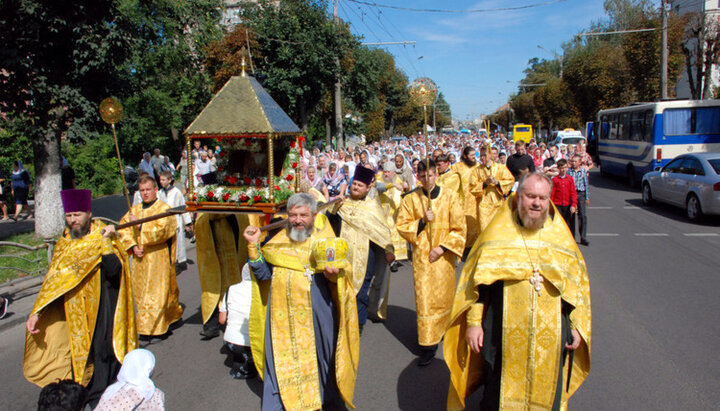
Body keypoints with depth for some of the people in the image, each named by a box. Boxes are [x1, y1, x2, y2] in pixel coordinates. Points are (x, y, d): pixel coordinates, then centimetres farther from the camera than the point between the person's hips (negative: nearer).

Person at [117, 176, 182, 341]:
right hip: (140, 259, 6)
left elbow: (160, 231, -17)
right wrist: (133, 247, -8)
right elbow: (123, 228, 6)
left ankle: (157, 329, 2)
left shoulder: (164, 209, -5)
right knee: (141, 292, 11)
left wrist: (139, 224, -17)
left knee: (156, 293, -5)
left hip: (158, 259, -6)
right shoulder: (135, 210, 12)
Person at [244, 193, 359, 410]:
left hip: (316, 316, -2)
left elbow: (339, 277, -4)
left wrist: (333, 275, -27)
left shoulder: (325, 241, -1)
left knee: (316, 355, 9)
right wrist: (253, 245, -6)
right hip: (283, 316, 2)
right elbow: (263, 274, 3)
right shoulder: (278, 242, 8)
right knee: (282, 359, 9)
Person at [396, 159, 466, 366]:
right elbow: (402, 226, 2)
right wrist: (422, 221, -13)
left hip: (443, 255, 0)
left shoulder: (450, 197, -1)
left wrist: (443, 247, -10)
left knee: (443, 296, 7)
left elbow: (459, 229, -1)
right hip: (421, 256, 0)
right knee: (424, 298, -1)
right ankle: (428, 346, 6)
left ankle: (441, 330, 32)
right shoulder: (410, 199, 3)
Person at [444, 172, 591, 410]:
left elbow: (577, 283, 10)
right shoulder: (499, 231, -2)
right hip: (505, 335, -2)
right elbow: (477, 280, -1)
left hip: (550, 336, 2)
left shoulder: (561, 236, 5)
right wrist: (474, 322, -5)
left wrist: (577, 327, 7)